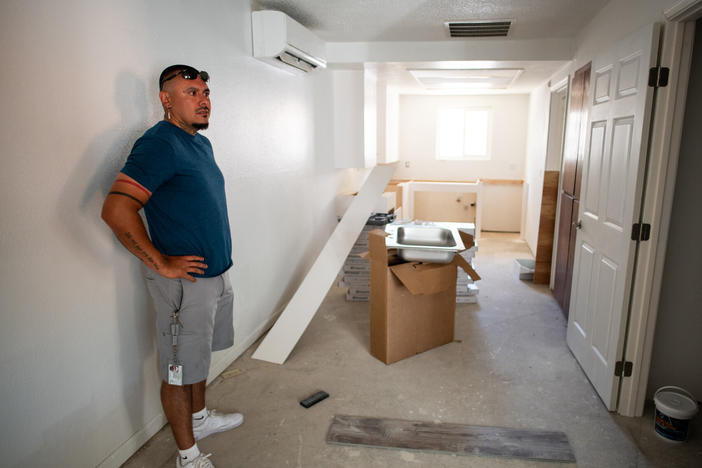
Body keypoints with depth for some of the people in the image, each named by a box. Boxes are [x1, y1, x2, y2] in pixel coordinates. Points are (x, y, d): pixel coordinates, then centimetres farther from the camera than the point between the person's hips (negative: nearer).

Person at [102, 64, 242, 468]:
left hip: (216, 273, 9)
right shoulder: (159, 143, -19)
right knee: (179, 370, 7)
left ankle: (200, 417, 45)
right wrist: (162, 264, -21)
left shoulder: (202, 143, 10)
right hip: (184, 282, -9)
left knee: (198, 355, 24)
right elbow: (116, 210, -27)